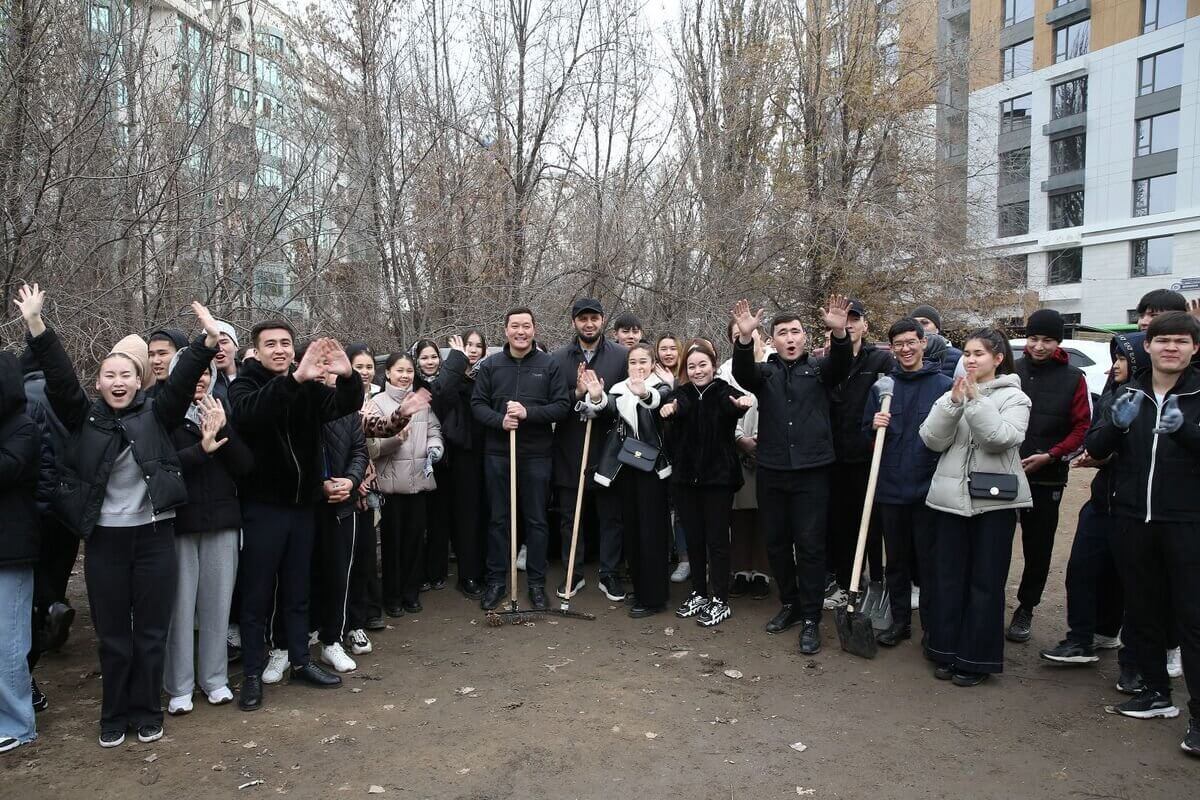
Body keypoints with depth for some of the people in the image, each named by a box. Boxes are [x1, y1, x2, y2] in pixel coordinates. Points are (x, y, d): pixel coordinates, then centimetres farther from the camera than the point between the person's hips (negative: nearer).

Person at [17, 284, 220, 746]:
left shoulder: (156, 414, 2)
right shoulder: (85, 418, 3)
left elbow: (184, 379, -11)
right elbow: (59, 376, -8)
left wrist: (209, 341, -26)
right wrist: (35, 325, -20)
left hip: (154, 535, 0)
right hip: (104, 539, 1)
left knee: (151, 631, 8)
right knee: (112, 634, 10)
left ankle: (146, 713, 23)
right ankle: (114, 716, 26)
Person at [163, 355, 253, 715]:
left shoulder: (223, 413, 8)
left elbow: (245, 465, 0)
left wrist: (223, 431, -13)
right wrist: (201, 449, -24)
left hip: (221, 522, 3)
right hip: (177, 521, -3)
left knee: (217, 602, 8)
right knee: (180, 604, 2)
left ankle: (215, 678, 22)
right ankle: (179, 686, 16)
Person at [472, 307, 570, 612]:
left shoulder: (549, 366, 1)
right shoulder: (490, 365, 5)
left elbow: (563, 406, -4)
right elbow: (477, 404, 3)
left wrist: (528, 412, -17)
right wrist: (499, 420, -15)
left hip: (537, 454, -1)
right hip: (497, 453, 1)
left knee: (536, 519, 6)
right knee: (498, 519, 9)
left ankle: (536, 583, 17)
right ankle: (496, 580, 20)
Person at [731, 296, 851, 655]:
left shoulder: (818, 369, 7)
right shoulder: (765, 372, 9)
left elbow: (842, 365, -14)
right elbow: (742, 374, -13)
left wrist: (839, 332, -34)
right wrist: (745, 338, -31)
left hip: (811, 470, -2)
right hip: (771, 470, 2)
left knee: (810, 544, 0)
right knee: (776, 542, 11)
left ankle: (811, 618, 9)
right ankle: (789, 603, 29)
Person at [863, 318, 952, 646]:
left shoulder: (943, 385, -3)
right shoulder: (881, 386, 6)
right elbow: (865, 433, 12)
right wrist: (875, 426, -10)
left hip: (928, 488, -3)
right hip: (890, 487, 3)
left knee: (929, 561, 5)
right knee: (896, 560, 14)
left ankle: (933, 627, 18)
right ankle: (900, 621, 28)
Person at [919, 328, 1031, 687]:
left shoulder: (1013, 398, 0)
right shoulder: (951, 394, 10)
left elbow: (1003, 438, -17)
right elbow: (932, 439, -3)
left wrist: (975, 400, -20)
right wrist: (953, 403, -13)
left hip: (994, 500, -3)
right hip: (951, 497, 3)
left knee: (986, 581, 4)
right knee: (948, 577, 9)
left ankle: (977, 660, 14)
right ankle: (946, 651, 21)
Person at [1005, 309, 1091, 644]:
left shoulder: (1073, 379, 0)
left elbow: (1082, 428, -1)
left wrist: (1050, 456, -12)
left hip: (1047, 477, 0)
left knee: (1038, 545, 10)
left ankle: (1026, 608, 24)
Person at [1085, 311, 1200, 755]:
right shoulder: (1127, 393, 8)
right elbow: (1095, 448, 0)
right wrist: (1117, 423, -19)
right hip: (1132, 519, 4)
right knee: (1142, 609, 11)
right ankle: (1157, 693, 25)